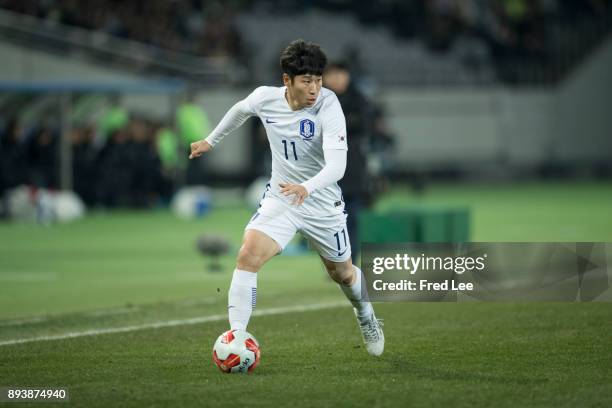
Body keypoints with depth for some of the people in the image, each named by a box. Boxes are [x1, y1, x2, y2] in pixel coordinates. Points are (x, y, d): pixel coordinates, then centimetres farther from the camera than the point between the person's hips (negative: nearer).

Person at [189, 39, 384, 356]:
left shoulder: (328, 105, -27)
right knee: (248, 256, -22)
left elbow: (336, 165, -36)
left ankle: (366, 317, 51)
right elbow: (241, 109, 13)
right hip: (279, 198, 2)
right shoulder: (265, 98, -14)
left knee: (342, 273, 18)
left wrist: (306, 188, -54)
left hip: (322, 203, -2)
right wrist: (211, 140, 24)